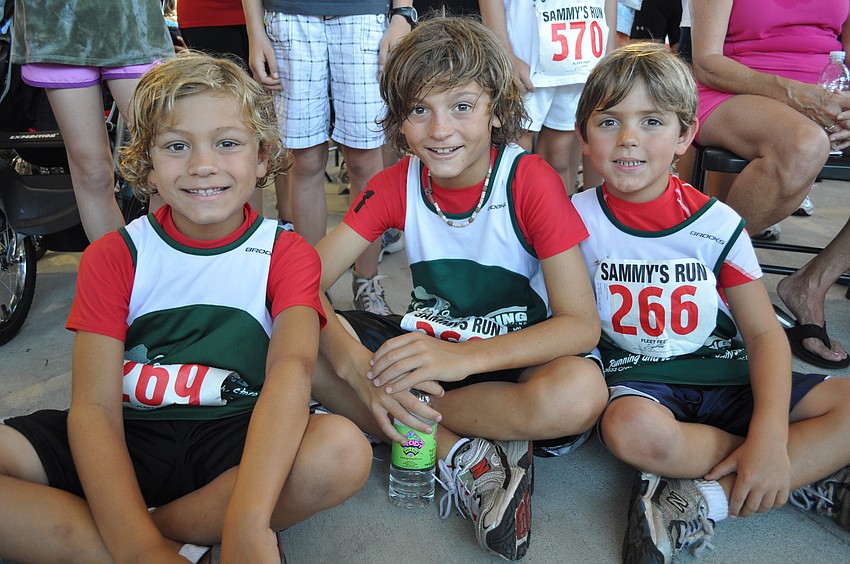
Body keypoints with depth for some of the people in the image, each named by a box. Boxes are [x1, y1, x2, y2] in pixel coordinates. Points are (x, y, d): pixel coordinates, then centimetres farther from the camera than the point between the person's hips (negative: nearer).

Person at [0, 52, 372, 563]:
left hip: (237, 442, 0)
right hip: (127, 441, 1)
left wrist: (247, 522, -40)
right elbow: (93, 407, -11)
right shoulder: (113, 257, 1)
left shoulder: (287, 255, -2)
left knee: (344, 450, -32)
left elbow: (292, 367, -22)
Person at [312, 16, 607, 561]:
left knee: (580, 392, -37)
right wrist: (357, 365, -34)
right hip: (427, 344, 4)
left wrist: (463, 357, -36)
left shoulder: (530, 180, -16)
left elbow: (581, 324, -22)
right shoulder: (396, 184, -6)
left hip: (512, 355, -3)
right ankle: (458, 449, -18)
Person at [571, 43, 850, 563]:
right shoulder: (578, 219, -6)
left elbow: (763, 331, -6)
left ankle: (707, 499, -22)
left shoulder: (716, 223, -4)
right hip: (639, 381, -1)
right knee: (632, 429, -36)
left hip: (727, 375, 2)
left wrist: (769, 436, -23)